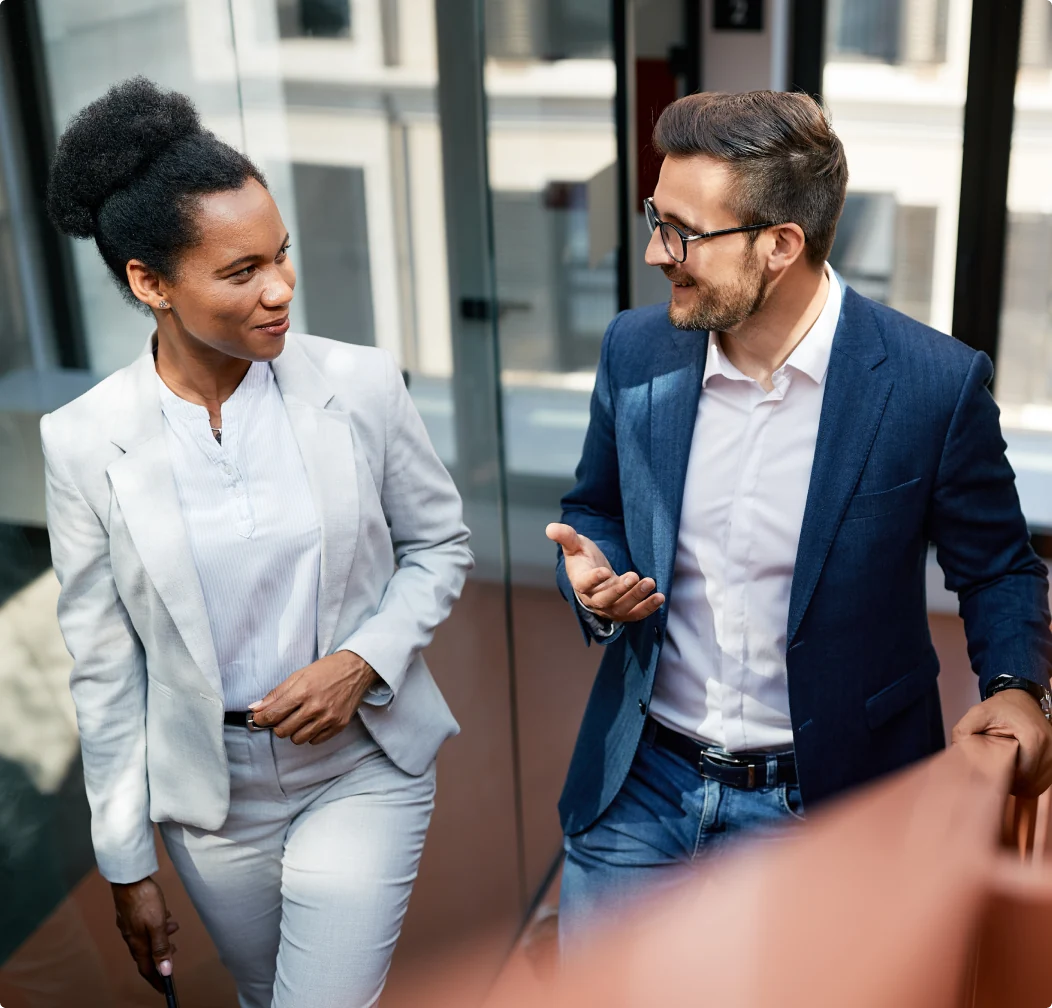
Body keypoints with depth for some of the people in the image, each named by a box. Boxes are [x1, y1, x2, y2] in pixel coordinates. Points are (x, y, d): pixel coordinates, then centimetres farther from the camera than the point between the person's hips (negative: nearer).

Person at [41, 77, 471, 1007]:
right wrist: (128, 866, 1)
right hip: (213, 788, 2)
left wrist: (362, 661, -17)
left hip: (363, 765, -1)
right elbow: (105, 669, -4)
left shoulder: (360, 384, -13)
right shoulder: (84, 442, -12)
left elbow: (440, 544, 1)